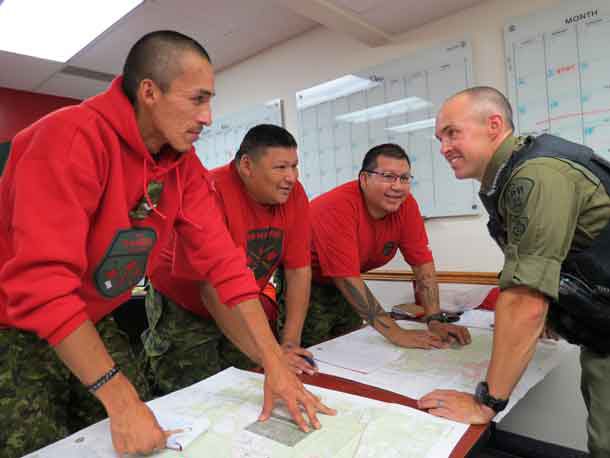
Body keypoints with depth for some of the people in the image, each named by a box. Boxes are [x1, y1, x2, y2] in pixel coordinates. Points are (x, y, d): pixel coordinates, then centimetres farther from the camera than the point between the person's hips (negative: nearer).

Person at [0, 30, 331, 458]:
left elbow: (222, 258, -10)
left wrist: (275, 363, -13)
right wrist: (120, 400, -30)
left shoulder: (183, 161, -6)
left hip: (94, 326, 6)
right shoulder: (72, 138, -27)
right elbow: (41, 283, -32)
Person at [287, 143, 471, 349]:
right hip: (306, 285, -5)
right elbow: (347, 279, -31)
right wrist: (396, 332, -31)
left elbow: (422, 263, -8)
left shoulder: (406, 204, -13)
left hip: (345, 289, 6)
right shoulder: (337, 207, -31)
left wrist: (435, 321, -17)